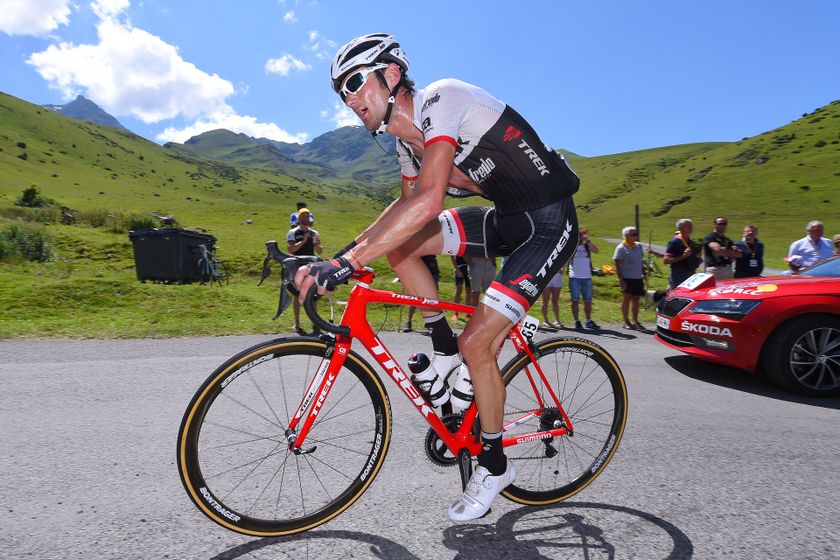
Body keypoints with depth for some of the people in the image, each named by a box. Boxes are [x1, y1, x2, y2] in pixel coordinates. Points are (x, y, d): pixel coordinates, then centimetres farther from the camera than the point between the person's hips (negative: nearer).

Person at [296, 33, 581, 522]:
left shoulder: (441, 99, -22)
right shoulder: (407, 138, 4)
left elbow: (429, 201, -37)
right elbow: (407, 202, 19)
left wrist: (348, 262, -38)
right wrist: (349, 249, 9)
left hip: (548, 224, -8)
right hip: (506, 218, 8)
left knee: (477, 342, -14)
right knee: (397, 241, -2)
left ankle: (495, 465, 11)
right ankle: (446, 351, 10)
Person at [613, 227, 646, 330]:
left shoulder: (639, 246, 12)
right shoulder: (621, 248, -8)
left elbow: (641, 261, 21)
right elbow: (617, 265, -10)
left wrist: (644, 274, 16)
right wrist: (620, 280, -16)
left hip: (638, 278, 6)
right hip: (627, 278, -6)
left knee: (636, 298, 9)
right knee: (627, 298, -1)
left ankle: (635, 320, 19)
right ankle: (626, 321, 7)